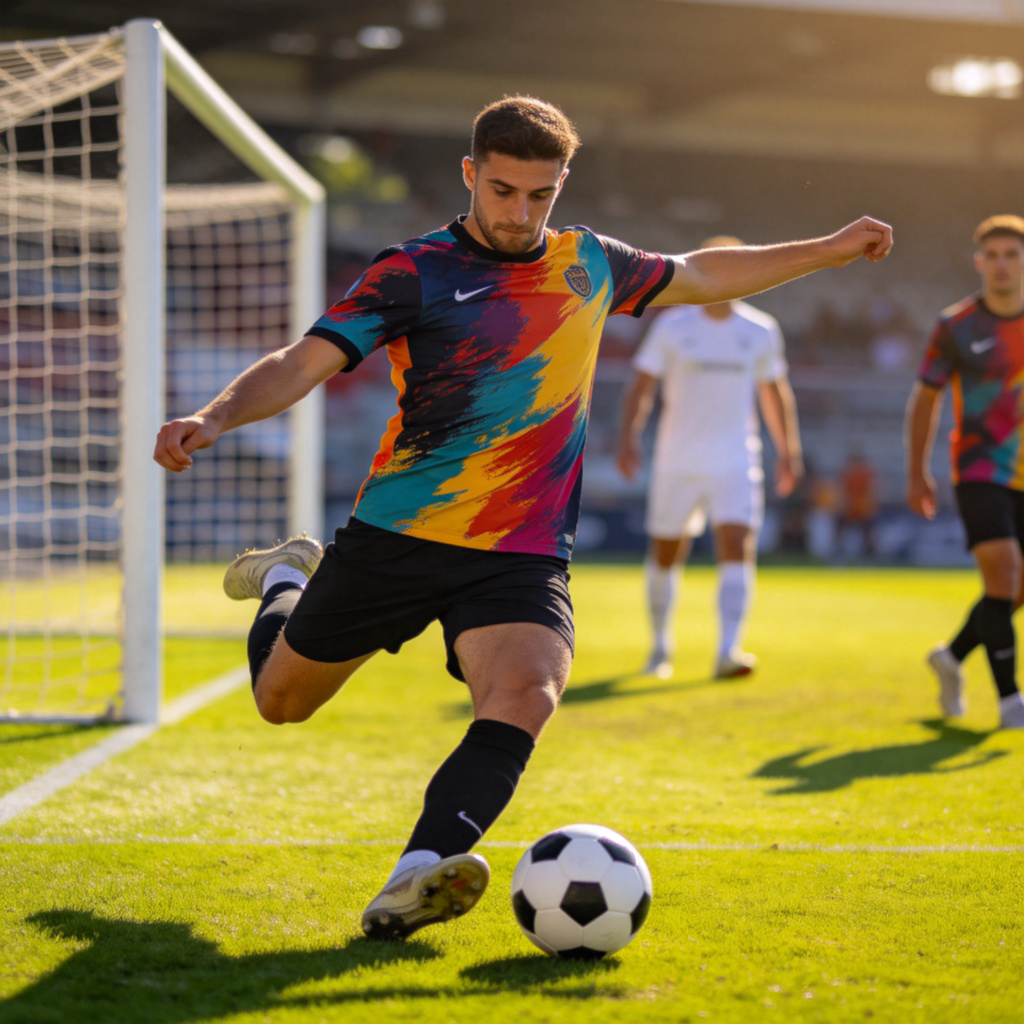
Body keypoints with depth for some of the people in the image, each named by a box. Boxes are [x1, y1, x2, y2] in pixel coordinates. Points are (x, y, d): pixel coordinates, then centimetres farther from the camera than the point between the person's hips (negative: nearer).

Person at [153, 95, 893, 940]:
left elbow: (700, 275, 28)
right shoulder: (416, 272, -5)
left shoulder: (589, 264, 11)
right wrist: (215, 418, -32)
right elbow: (303, 363, -14)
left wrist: (833, 248, 31)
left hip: (523, 553, 2)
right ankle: (285, 579, 48)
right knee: (282, 701, 14)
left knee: (525, 696, -29)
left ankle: (416, 878, -44)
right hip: (397, 536, -2)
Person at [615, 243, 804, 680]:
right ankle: (660, 646, 28)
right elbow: (641, 385, -2)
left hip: (736, 465, 1)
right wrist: (628, 436, -15)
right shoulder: (672, 327, -1)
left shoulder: (761, 331, 5)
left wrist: (788, 450, 15)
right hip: (676, 463, 0)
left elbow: (774, 391, 16)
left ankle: (727, 653, -23)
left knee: (737, 547, -17)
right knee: (664, 556, 8)